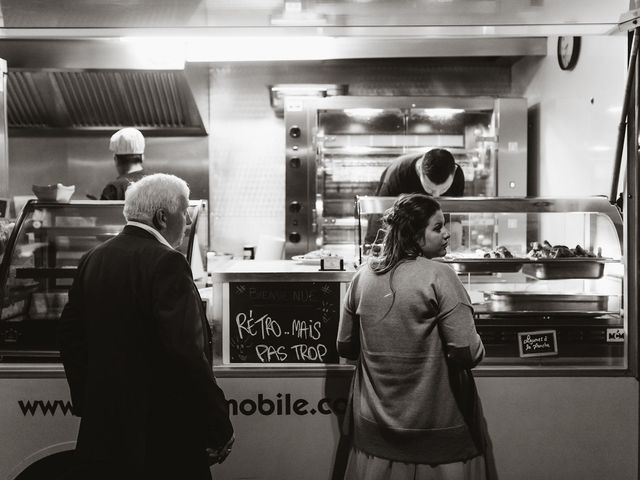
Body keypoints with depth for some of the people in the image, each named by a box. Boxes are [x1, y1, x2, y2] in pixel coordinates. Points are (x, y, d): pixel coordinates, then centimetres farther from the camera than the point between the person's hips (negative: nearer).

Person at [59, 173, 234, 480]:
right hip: (161, 434, -7)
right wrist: (220, 429, -17)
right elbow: (187, 353, -24)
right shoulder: (166, 263, -18)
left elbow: (71, 335, 12)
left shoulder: (93, 259, 7)